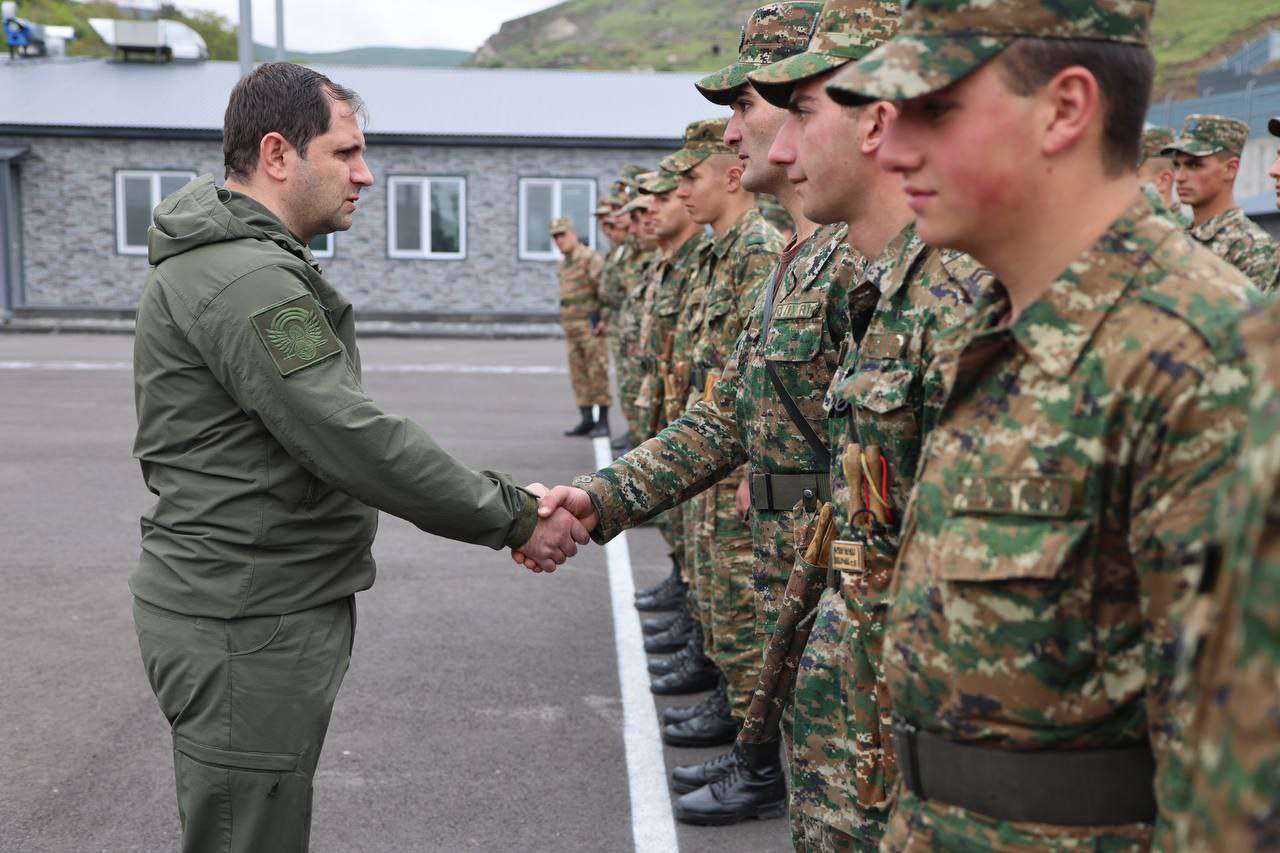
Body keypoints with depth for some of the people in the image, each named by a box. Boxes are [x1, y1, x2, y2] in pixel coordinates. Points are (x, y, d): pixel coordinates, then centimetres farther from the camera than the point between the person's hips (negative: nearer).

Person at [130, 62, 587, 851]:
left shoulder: (225, 257, 14)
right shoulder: (246, 277, -21)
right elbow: (352, 439, -27)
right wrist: (513, 515, -19)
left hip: (264, 608, 11)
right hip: (247, 628, -11)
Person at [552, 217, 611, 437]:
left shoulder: (591, 257, -11)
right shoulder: (564, 263, 16)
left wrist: (603, 319, -20)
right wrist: (567, 323, 15)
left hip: (592, 326, -9)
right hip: (571, 328, 9)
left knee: (598, 374, -6)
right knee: (579, 375, 8)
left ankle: (603, 423, -3)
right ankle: (586, 421, 13)